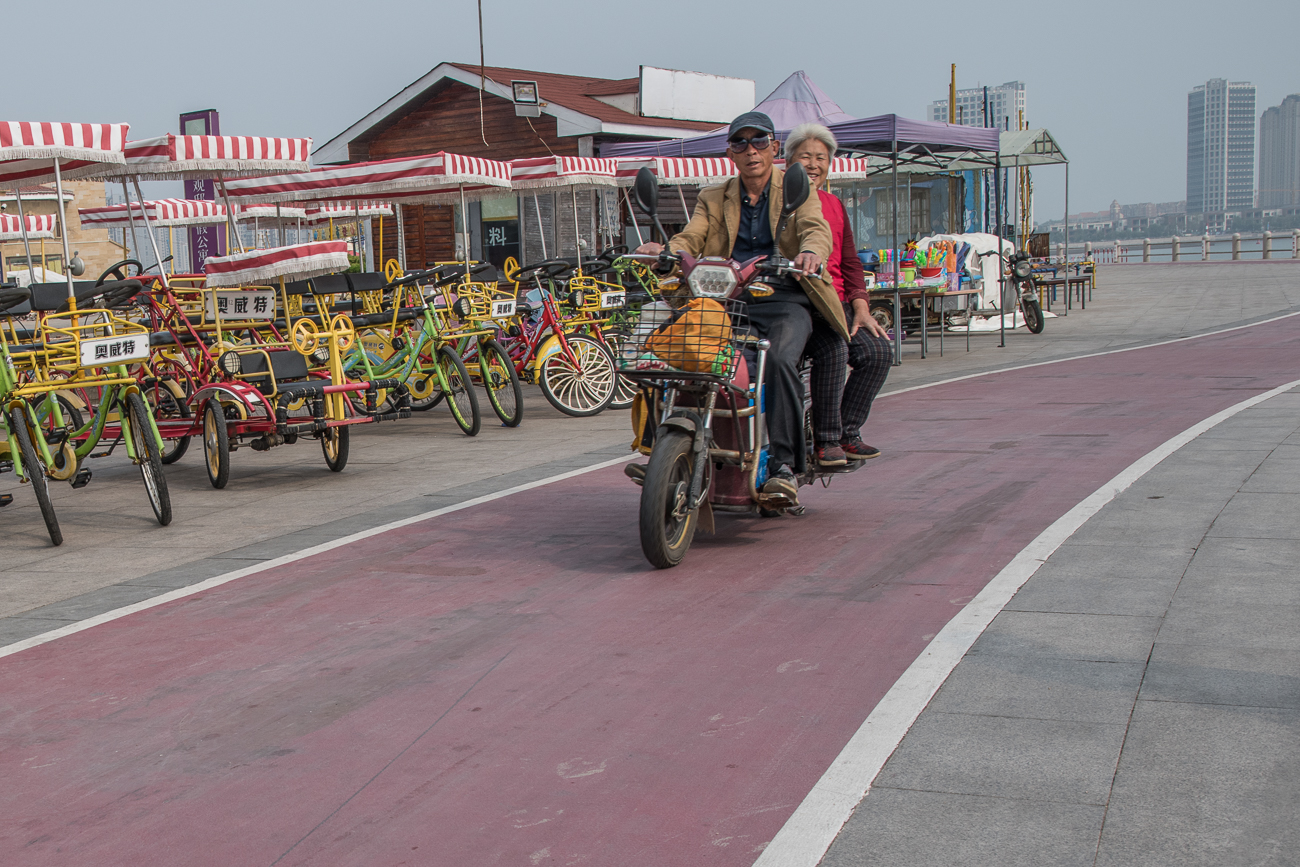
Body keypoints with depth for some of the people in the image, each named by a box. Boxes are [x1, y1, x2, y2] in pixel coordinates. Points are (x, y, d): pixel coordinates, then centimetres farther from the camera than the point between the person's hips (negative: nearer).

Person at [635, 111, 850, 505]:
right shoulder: (714, 198, 20)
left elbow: (816, 229, -7)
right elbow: (690, 239, 5)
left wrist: (811, 252, -33)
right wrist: (661, 250, -20)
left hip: (785, 299, -3)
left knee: (779, 360, -33)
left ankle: (784, 465, -29)